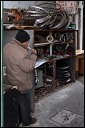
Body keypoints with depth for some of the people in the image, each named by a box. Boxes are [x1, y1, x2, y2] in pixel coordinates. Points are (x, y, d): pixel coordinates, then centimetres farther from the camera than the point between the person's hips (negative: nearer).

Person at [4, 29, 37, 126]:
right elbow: (28, 67, -28)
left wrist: (29, 53, 5)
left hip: (9, 81, 9)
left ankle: (18, 118, 43)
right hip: (20, 83, -9)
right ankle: (26, 121, 30)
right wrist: (33, 55, -17)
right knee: (24, 102, 11)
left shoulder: (7, 46, 3)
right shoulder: (20, 52, -30)